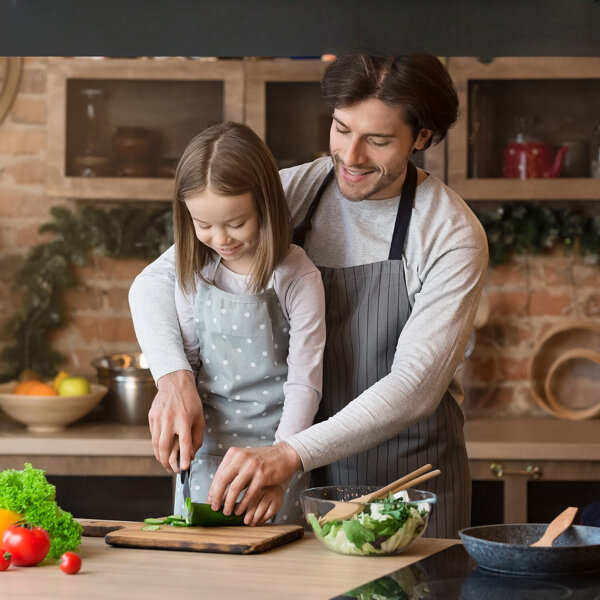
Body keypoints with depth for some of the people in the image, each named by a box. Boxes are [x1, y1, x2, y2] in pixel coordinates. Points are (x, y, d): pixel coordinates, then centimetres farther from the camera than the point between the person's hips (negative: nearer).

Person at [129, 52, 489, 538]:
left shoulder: (454, 236, -14)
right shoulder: (292, 192, -4)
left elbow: (415, 386, -22)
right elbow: (159, 280, -1)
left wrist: (290, 454, -33)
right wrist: (174, 376, -21)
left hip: (412, 483, -3)